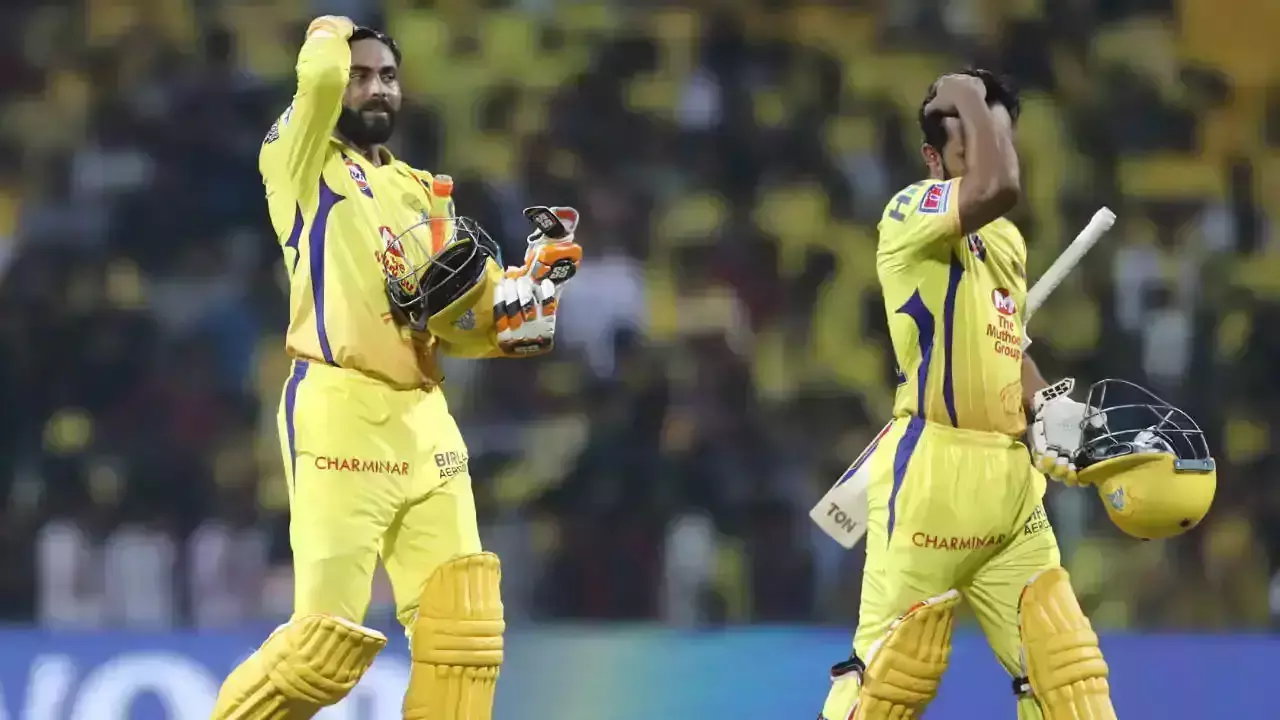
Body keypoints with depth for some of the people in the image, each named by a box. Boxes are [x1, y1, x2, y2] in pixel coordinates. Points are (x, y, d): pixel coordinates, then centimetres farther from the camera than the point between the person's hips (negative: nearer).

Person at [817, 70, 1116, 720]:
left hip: (1010, 478, 8)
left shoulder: (1007, 242, 18)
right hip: (930, 471, -8)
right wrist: (967, 98, -13)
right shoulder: (912, 213, -8)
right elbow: (997, 188, -28)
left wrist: (1046, 405, 9)